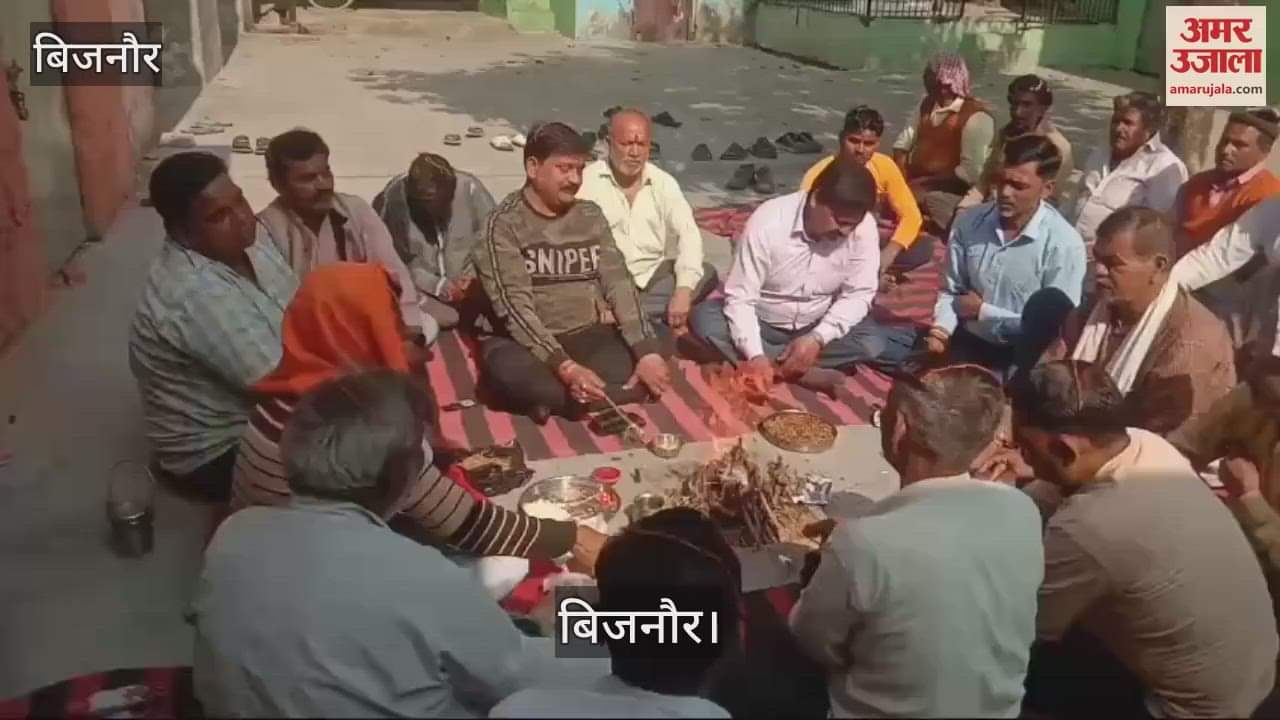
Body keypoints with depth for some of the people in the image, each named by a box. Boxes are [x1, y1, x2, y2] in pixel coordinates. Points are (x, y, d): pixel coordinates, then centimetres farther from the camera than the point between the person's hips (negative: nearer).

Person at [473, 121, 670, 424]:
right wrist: (566, 367, -32)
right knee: (505, 366, -38)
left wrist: (647, 352, -18)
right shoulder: (505, 223, -9)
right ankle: (603, 399, -22)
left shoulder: (591, 215, 6)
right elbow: (515, 306, -18)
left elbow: (618, 284, -1)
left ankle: (557, 400, -19)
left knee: (650, 362, -22)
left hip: (589, 337, 4)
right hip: (529, 342, -4)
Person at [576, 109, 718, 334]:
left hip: (653, 276, 4)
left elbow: (688, 233, -4)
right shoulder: (587, 181, -6)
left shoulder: (663, 183, 5)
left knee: (706, 274, -20)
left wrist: (683, 290, -21)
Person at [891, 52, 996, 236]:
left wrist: (924, 183, -19)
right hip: (915, 185, 6)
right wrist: (903, 179, -10)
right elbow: (902, 145, 9)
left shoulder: (977, 117, -12)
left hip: (949, 192, -6)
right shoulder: (926, 104, 10)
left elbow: (970, 173, -19)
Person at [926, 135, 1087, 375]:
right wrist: (941, 329, -12)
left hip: (1020, 357, -4)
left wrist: (983, 311, -10)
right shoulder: (969, 221, -1)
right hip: (966, 342, 4)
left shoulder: (1064, 245, -14)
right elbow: (951, 291, 7)